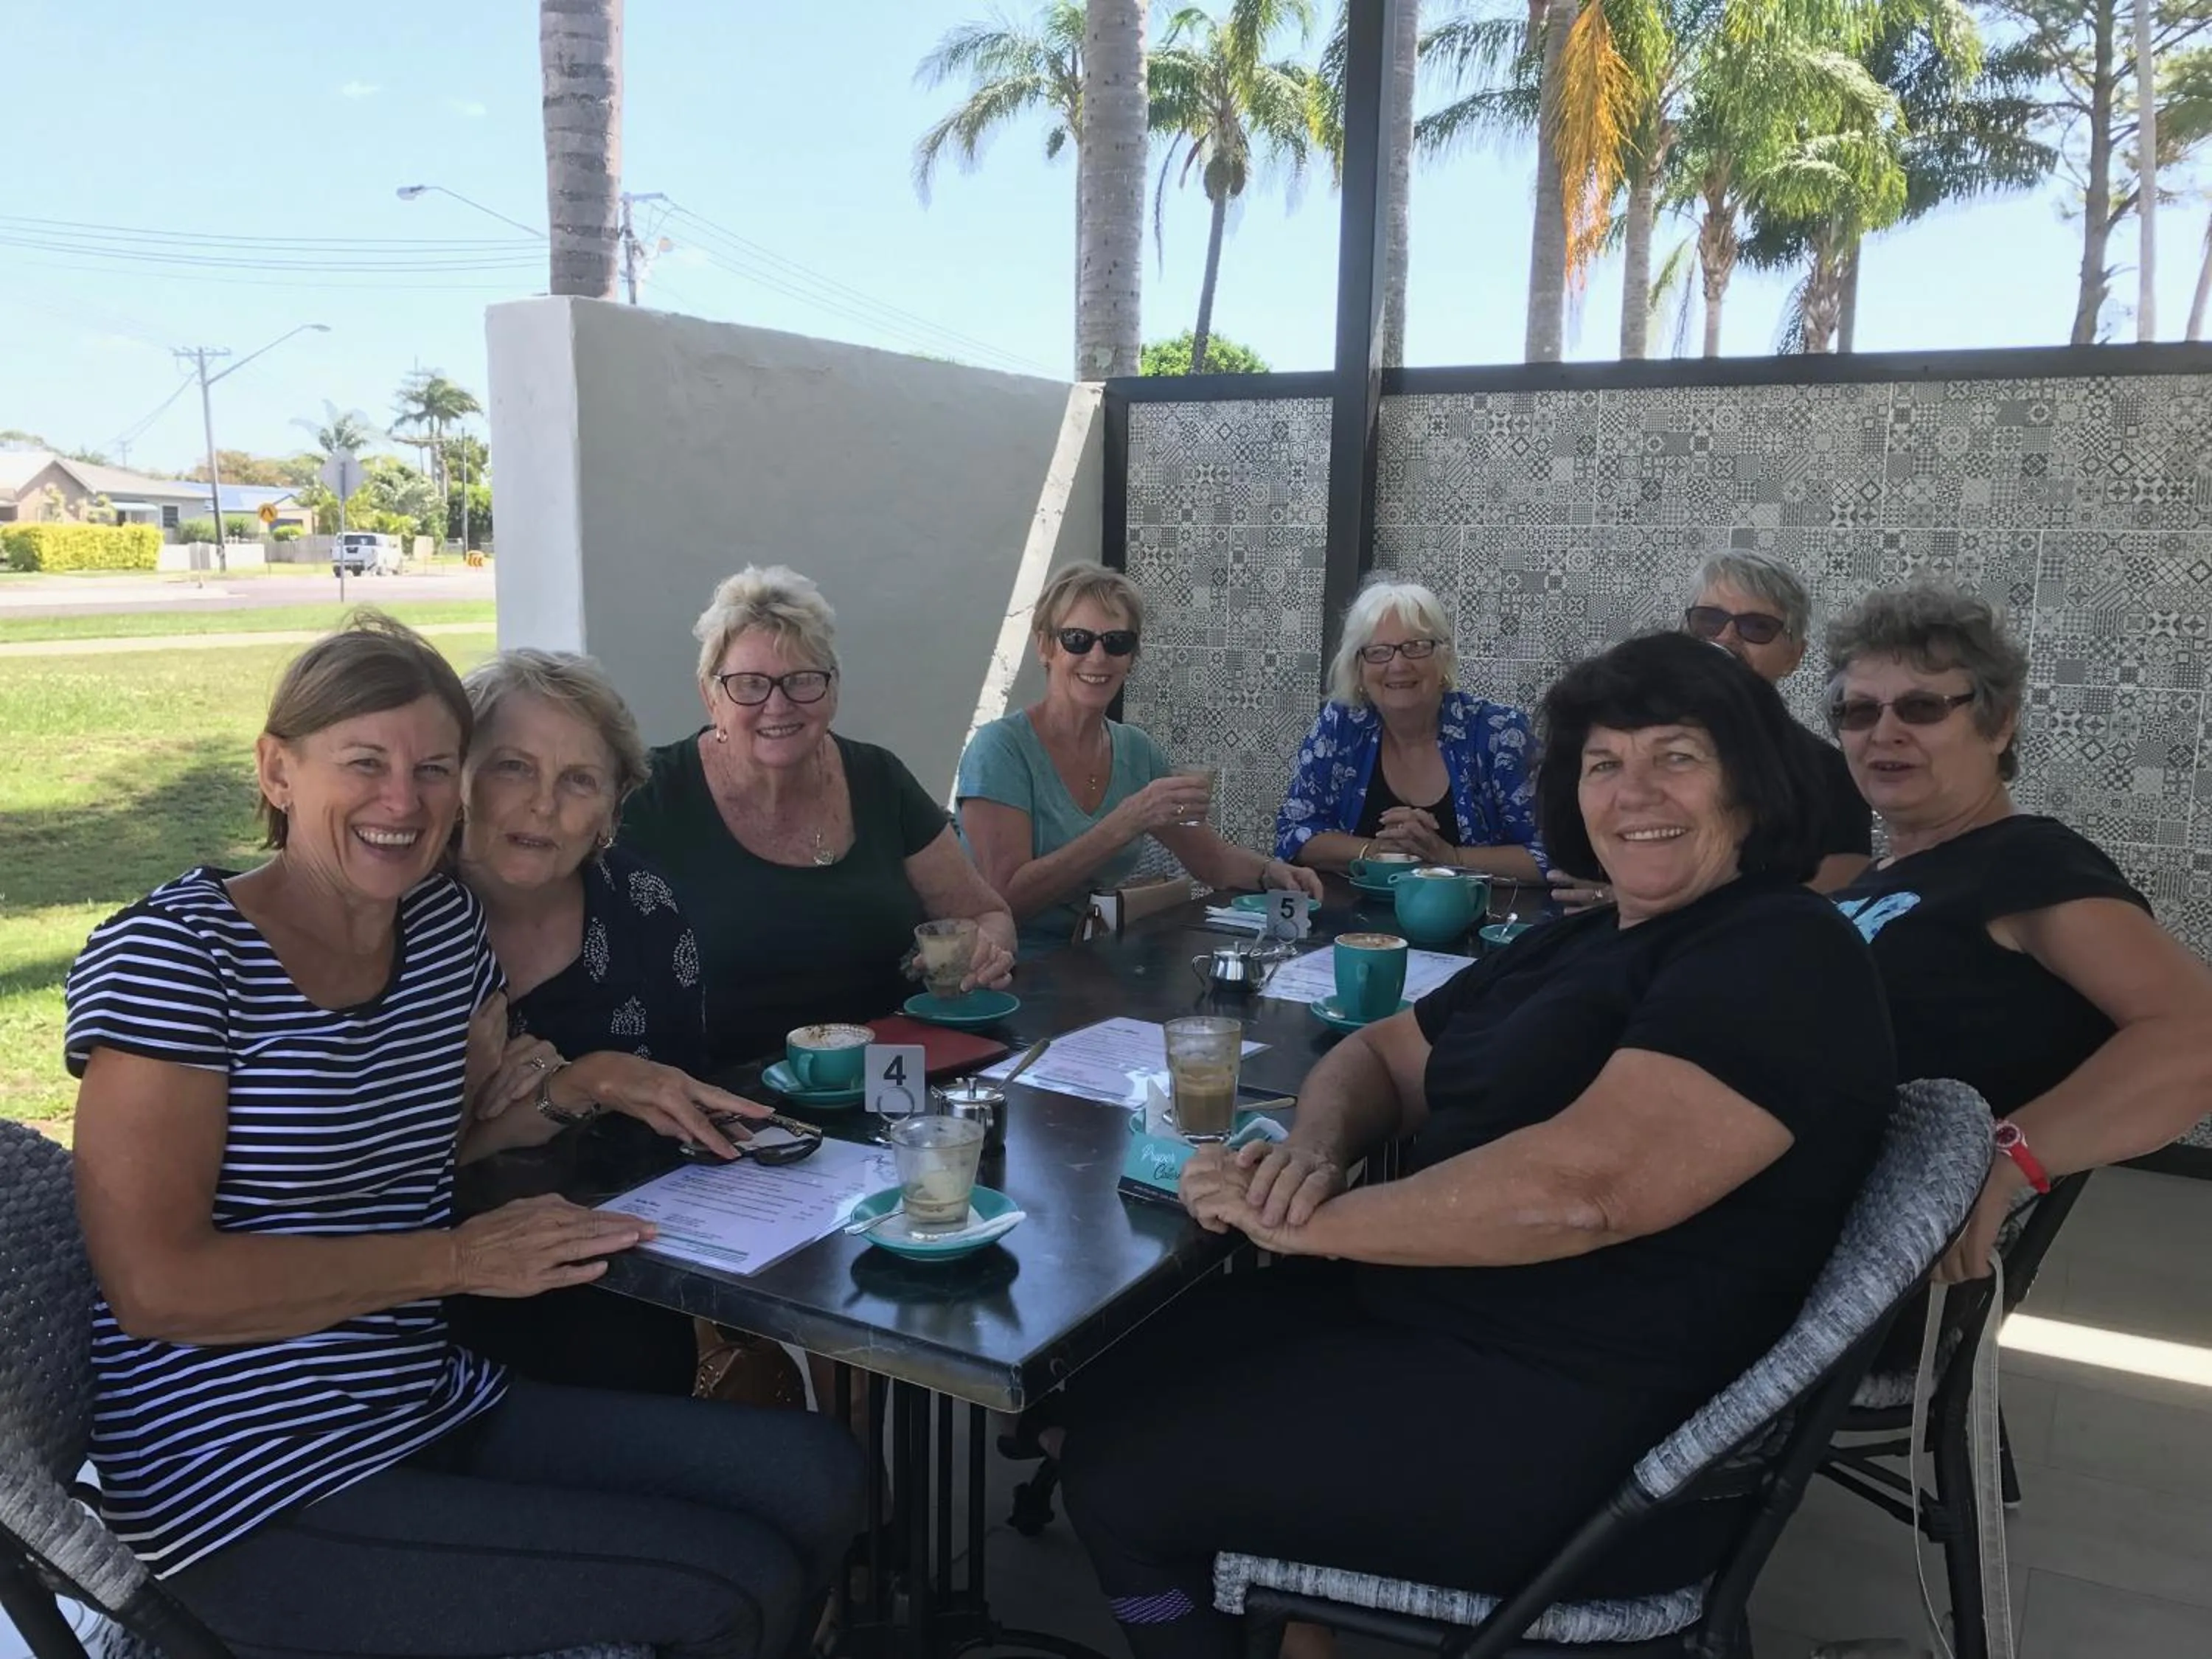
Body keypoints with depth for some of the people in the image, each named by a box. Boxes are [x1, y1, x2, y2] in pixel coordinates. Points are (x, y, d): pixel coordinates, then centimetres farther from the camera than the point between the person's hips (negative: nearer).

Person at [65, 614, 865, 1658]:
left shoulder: (443, 919, 5)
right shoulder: (170, 955, -15)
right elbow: (155, 1285, -20)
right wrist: (459, 1259, -17)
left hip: (440, 1409, 7)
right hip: (254, 1494, -7)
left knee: (818, 1477, -2)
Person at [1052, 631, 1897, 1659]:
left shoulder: (1782, 958, -14)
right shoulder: (1573, 945, 14)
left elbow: (1581, 1187, -27)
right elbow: (1377, 1055, 18)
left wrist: (1309, 1223, -20)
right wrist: (1317, 1150, -6)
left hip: (1574, 1431, -9)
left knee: (1122, 1477, -7)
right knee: (1114, 1369, 7)